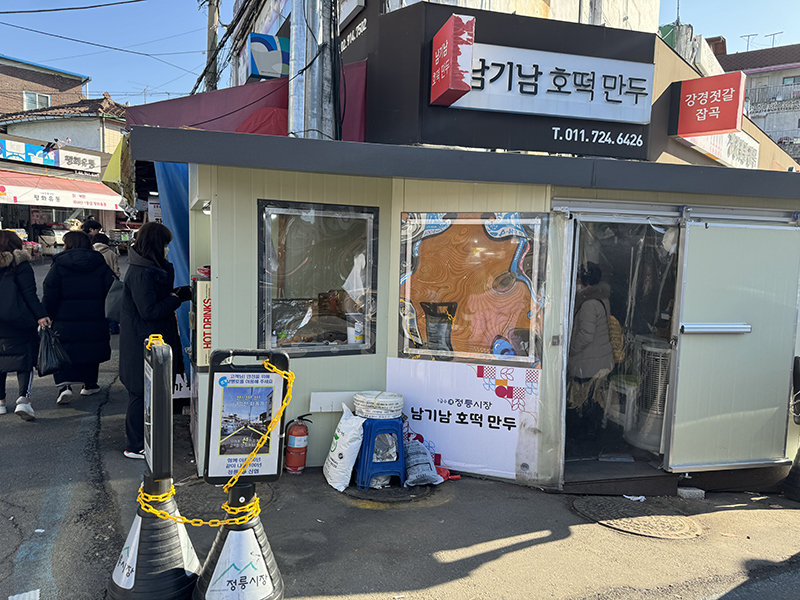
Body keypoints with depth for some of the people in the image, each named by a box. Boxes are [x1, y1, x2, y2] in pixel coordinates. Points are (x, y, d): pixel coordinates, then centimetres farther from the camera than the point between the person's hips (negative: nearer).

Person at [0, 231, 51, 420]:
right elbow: (29, 294, -11)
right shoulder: (20, 264, -5)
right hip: (17, 321, -4)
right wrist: (41, 316, -12)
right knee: (24, 359, 1)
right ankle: (23, 399, -13)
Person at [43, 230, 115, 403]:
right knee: (91, 351, 16)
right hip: (95, 320, 2)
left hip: (65, 320, -2)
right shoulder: (100, 264, 3)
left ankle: (64, 385, -12)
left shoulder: (59, 265, -3)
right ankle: (89, 384, 24)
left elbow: (50, 297, -5)